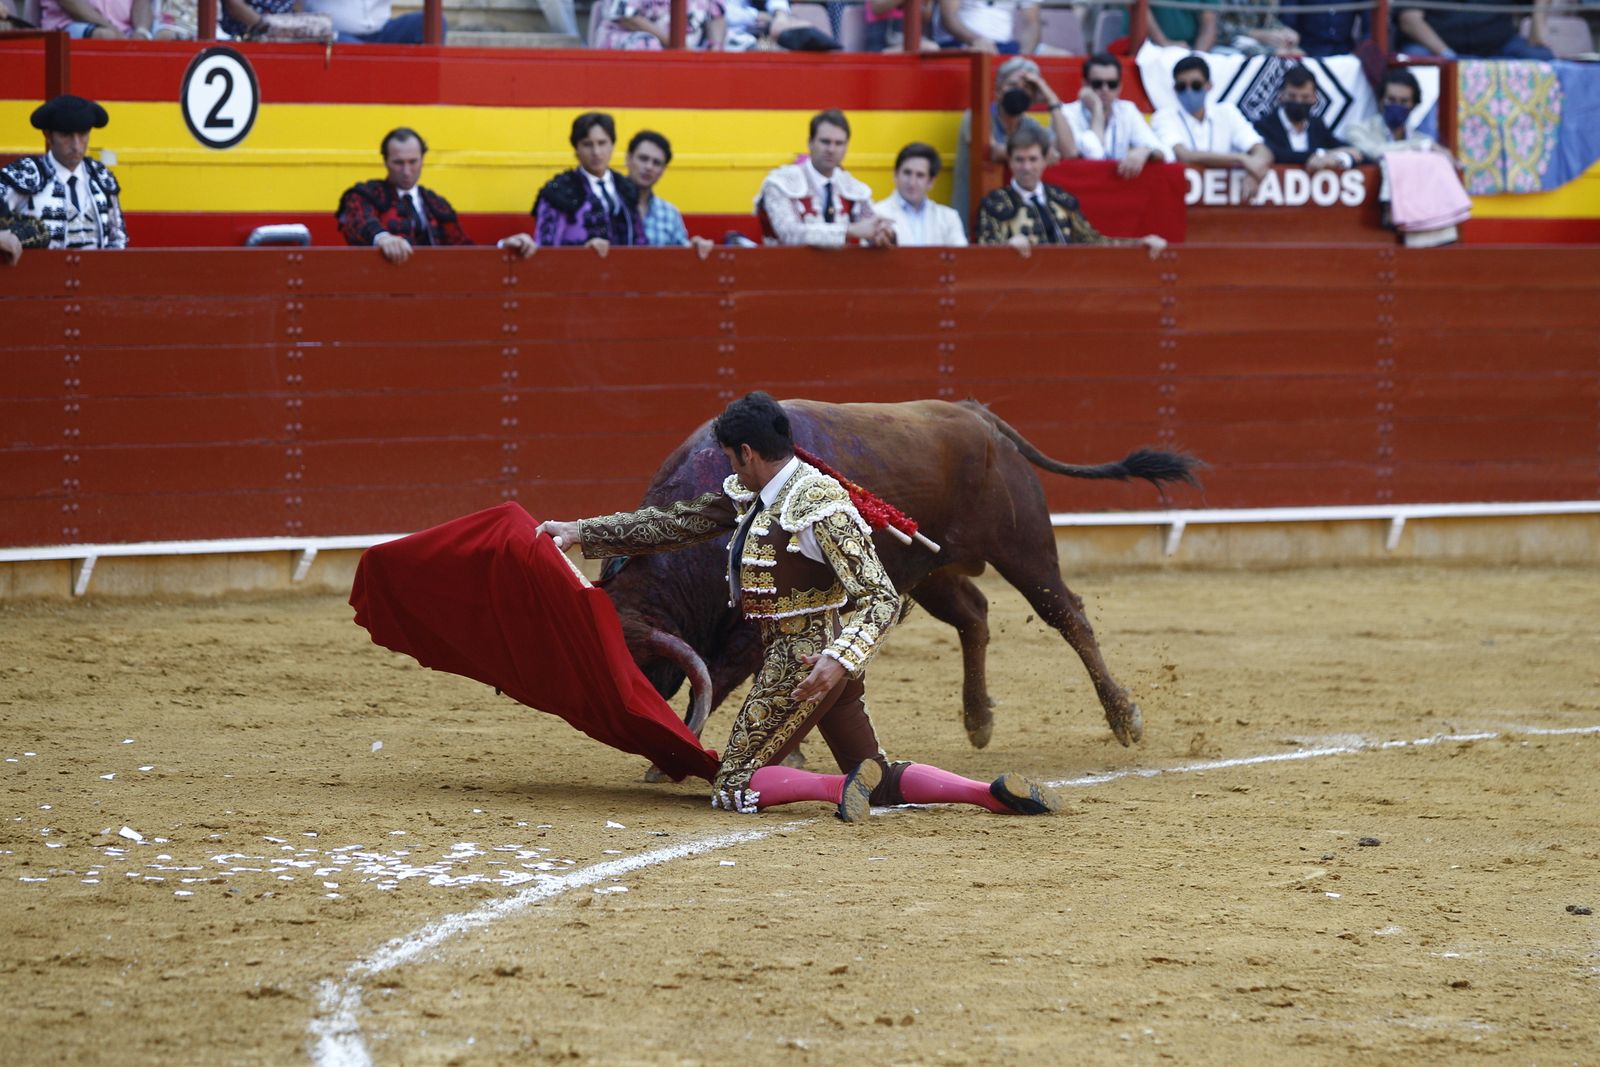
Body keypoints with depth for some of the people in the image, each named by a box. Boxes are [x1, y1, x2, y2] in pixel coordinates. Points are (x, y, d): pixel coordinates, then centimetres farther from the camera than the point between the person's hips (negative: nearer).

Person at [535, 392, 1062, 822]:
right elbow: (674, 524, 13)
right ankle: (994, 792, -3)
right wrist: (582, 532, 12)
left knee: (733, 789, -5)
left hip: (810, 659, -9)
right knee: (882, 781, 12)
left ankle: (848, 788, -21)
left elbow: (883, 598, -24)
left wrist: (838, 660, -39)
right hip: (788, 655, 9)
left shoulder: (820, 505, -21)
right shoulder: (752, 496, 6)